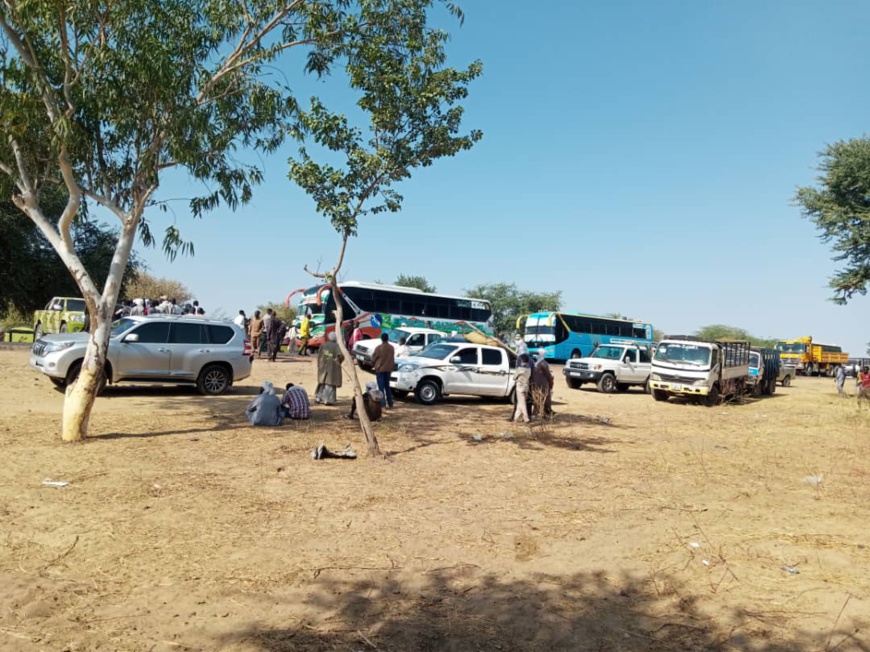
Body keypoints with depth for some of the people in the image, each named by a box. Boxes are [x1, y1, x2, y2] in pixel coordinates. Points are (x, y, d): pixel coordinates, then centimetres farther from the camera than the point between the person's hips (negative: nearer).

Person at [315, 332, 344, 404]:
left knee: (322, 382, 18)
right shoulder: (336, 346, -12)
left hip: (323, 366, 4)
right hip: (333, 367, -4)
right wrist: (339, 361, -2)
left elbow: (319, 355, 2)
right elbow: (341, 355, -23)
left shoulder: (323, 345, 0)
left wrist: (319, 365, 12)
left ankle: (318, 398, 22)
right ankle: (328, 400, 0)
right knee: (330, 383, 2)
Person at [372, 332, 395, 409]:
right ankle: (390, 404, 13)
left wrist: (373, 365, 14)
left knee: (381, 387, -1)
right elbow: (393, 359, 9)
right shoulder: (391, 348, 2)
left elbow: (374, 358, -4)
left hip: (380, 369, -5)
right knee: (387, 386, 13)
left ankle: (382, 404, -5)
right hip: (388, 369, 5)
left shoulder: (379, 347, -12)